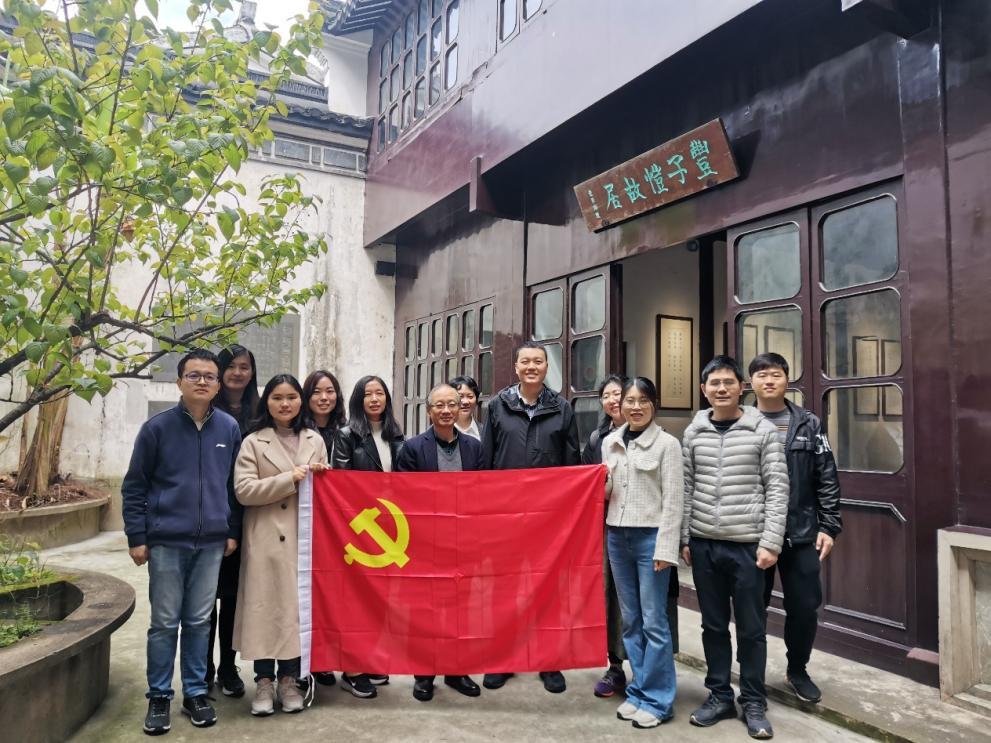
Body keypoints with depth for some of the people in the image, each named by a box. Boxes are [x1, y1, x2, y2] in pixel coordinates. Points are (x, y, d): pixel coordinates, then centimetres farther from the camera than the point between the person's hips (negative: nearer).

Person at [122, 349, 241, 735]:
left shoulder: (229, 428, 2)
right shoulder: (157, 427, -4)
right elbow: (134, 486, 0)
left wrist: (232, 531, 8)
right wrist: (137, 537, -3)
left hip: (212, 543, 2)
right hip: (166, 542, -2)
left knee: (199, 622, 11)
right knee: (164, 624, 7)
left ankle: (195, 693, 24)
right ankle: (159, 697, 22)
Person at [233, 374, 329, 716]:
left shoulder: (315, 441, 11)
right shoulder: (253, 442, 2)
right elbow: (243, 490, -9)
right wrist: (290, 479, -14)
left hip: (304, 537, 3)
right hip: (266, 539, -2)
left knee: (299, 606, 5)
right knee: (265, 606, 1)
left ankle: (289, 679, 18)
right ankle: (264, 681, 14)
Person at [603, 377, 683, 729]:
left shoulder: (667, 443, -5)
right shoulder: (609, 442, 9)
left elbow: (673, 501, -8)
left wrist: (665, 549, -13)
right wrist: (599, 485, -6)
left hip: (650, 537, -5)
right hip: (617, 536, 5)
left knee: (653, 621, 0)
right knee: (630, 620, 13)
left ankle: (657, 699, 13)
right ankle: (638, 692, 25)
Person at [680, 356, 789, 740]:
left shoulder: (763, 430, -3)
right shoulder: (693, 433, 5)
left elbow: (777, 490, -4)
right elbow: (686, 489, 8)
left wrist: (770, 543, -9)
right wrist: (683, 539, 6)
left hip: (747, 545, -3)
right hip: (704, 544, 3)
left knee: (751, 628, 7)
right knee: (713, 625, 13)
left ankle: (754, 703, 23)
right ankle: (719, 696, 27)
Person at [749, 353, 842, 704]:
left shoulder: (808, 424, 3)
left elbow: (827, 480, 3)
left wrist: (829, 527, -1)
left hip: (801, 534, 1)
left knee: (804, 607, 9)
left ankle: (797, 671, 32)